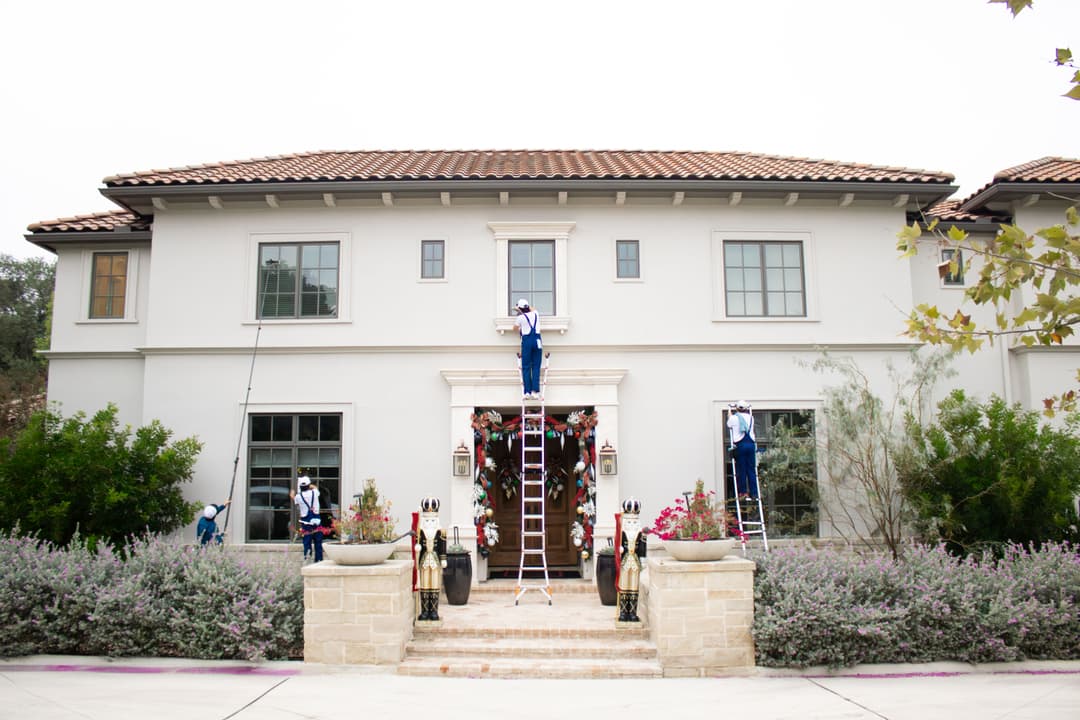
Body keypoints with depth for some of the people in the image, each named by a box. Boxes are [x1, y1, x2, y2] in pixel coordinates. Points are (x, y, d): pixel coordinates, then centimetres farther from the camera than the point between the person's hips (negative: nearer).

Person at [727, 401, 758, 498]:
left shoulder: (734, 418, -1)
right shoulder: (751, 418, 8)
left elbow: (729, 425, 20)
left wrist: (729, 417, 38)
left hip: (740, 445, -3)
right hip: (751, 444, 3)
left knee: (741, 469, 3)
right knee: (751, 469, 5)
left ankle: (743, 492, 2)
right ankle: (753, 493, 4)